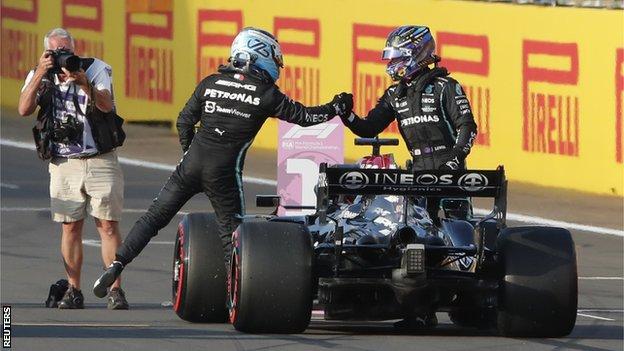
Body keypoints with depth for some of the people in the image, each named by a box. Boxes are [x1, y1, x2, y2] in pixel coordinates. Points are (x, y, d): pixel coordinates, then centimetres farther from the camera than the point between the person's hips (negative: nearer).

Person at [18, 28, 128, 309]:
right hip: (64, 165, 2)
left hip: (101, 161, -2)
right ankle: (73, 291, 9)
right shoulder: (39, 76, 1)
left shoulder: (95, 69, -5)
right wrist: (41, 75, -24)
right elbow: (24, 109, -15)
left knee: (108, 225, -5)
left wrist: (84, 83, -38)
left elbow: (106, 105, -21)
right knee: (71, 226, 3)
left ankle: (115, 290, -3)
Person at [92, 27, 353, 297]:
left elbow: (184, 121, 13)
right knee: (231, 230, 8)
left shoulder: (211, 83, 8)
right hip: (224, 173, -3)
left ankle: (116, 266, -1)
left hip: (192, 163, 3)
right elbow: (304, 116, 6)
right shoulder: (266, 94, -2)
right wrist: (337, 108, 22)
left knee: (154, 216, 8)